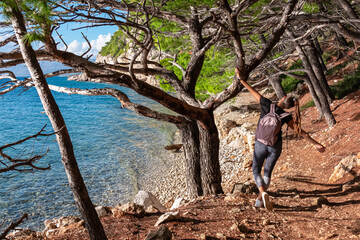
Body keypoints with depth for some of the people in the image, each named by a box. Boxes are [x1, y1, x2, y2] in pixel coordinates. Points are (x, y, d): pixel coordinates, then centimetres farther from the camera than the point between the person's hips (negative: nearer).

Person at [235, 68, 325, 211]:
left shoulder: (267, 104, -13)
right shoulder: (286, 117, -9)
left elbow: (252, 90, -7)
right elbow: (301, 132, -11)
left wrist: (240, 78, 3)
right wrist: (316, 144, -4)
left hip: (260, 144, -1)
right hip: (276, 146, 1)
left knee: (256, 171, 11)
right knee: (267, 172, 16)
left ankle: (263, 193, -15)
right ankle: (259, 199, 16)